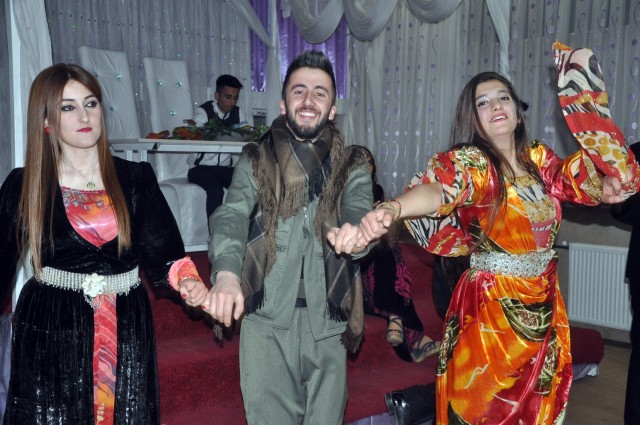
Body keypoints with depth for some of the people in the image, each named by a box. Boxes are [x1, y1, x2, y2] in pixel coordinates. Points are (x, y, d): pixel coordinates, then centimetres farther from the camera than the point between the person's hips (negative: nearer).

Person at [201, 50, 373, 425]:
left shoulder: (352, 165, 7)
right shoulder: (256, 162, 5)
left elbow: (360, 214, -11)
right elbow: (232, 216, -10)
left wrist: (354, 234, -37)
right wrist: (226, 274, -31)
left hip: (327, 317, 1)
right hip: (267, 316, 0)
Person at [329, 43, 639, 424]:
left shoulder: (541, 159, 4)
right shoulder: (469, 162, -14)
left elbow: (590, 180, 18)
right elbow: (435, 189, -35)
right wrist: (390, 210, -56)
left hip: (544, 308, 6)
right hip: (491, 309, -6)